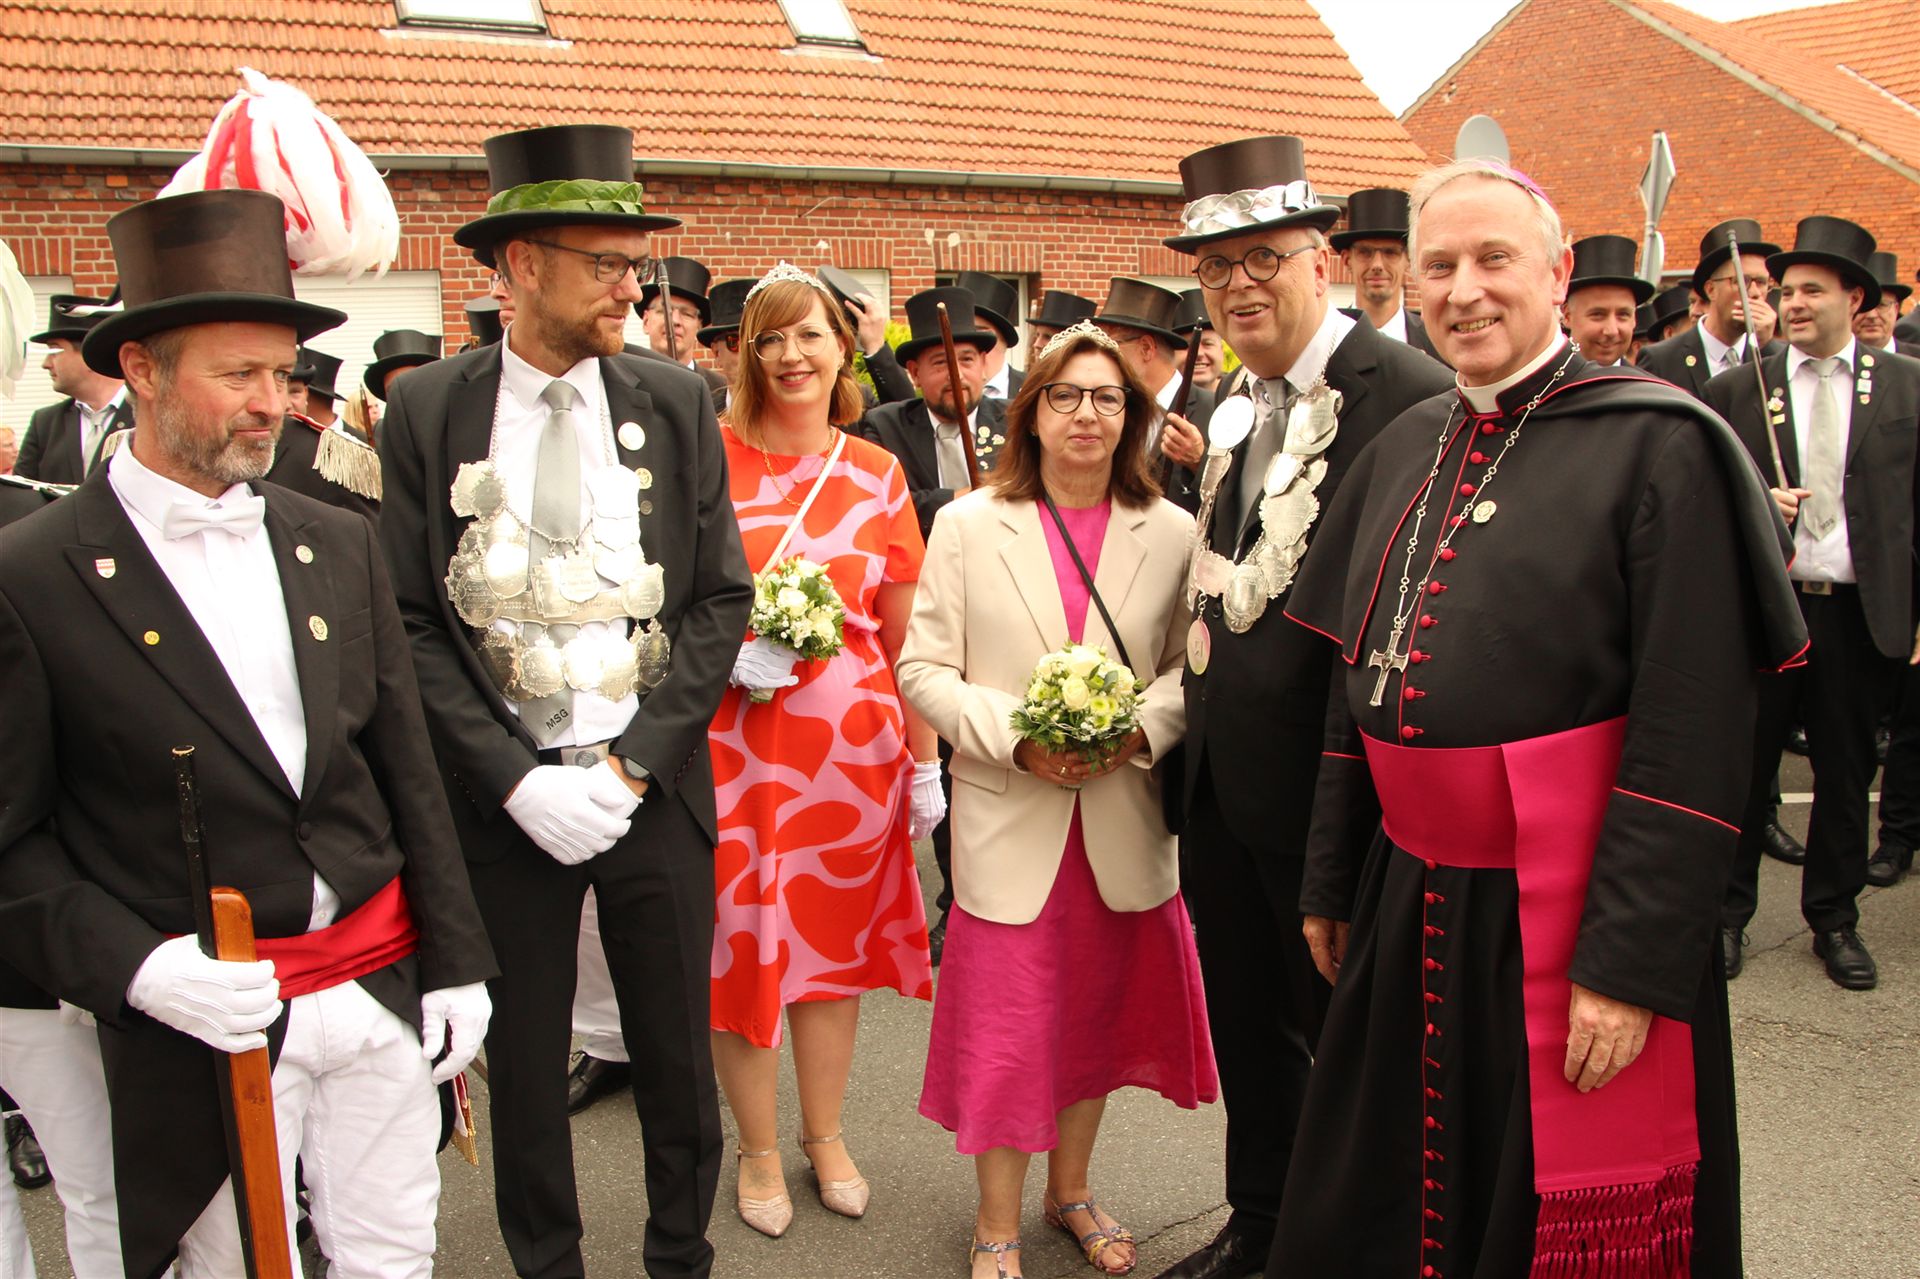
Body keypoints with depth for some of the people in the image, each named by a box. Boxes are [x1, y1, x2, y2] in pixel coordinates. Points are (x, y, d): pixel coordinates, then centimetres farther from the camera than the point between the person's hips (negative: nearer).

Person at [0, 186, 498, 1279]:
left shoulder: (339, 545, 6)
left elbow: (408, 772, 8)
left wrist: (456, 965, 7)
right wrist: (137, 967, -18)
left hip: (383, 991, 4)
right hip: (203, 1019, -3)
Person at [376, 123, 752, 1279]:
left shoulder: (676, 404, 2)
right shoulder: (427, 412, -2)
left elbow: (722, 600, -1)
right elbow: (412, 624, -4)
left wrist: (632, 762, -10)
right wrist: (517, 780, -13)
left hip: (656, 789, 1)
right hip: (500, 798, -1)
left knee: (679, 1053, 13)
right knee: (524, 1064, 12)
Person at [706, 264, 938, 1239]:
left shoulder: (878, 474, 4)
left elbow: (905, 633, 6)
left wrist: (925, 760, 5)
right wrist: (722, 647, -15)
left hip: (850, 738, 2)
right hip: (731, 737, -2)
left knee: (834, 933, 13)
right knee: (741, 939, 7)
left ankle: (824, 1135, 34)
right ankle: (759, 1149, 28)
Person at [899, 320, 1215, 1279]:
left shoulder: (1170, 531, 3)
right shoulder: (968, 525, -1)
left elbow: (1192, 666, 5)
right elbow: (925, 669, -3)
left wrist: (1141, 729, -14)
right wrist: (1016, 738, -16)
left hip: (1123, 817, 2)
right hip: (1008, 818, -2)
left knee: (1096, 1012, 16)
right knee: (1006, 1026, 4)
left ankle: (1070, 1191, 39)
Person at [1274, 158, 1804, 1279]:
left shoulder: (1659, 445, -13)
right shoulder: (1405, 449, 8)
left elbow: (1694, 733, -17)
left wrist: (1631, 965, -19)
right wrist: (1332, 883, 14)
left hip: (1564, 928, -6)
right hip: (1409, 912, 6)